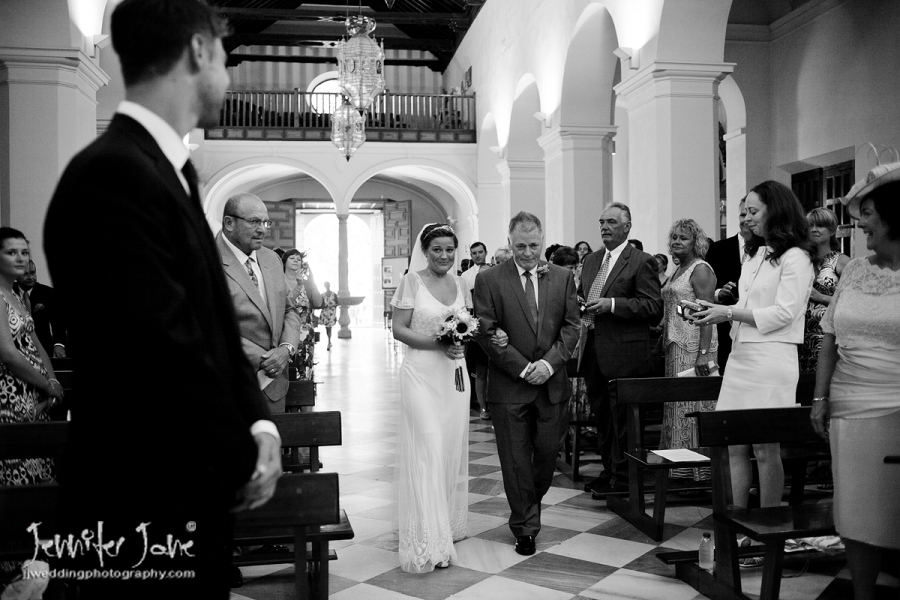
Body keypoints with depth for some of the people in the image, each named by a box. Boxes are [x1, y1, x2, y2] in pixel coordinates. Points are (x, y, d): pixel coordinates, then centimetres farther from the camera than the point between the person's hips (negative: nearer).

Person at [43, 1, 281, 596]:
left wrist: (259, 424, -3)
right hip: (149, 507, -9)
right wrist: (243, 463, -11)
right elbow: (168, 355, -24)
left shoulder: (167, 168, 9)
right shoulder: (115, 174, -22)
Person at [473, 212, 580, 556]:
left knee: (548, 451, 9)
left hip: (552, 383, 3)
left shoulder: (562, 277, 6)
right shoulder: (489, 280, -3)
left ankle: (530, 504, 37)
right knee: (516, 460, 4)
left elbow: (571, 326, 3)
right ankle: (525, 527, 20)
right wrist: (523, 368, -12)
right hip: (509, 385, -2)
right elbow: (486, 333, -8)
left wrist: (549, 362, -11)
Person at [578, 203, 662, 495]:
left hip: (624, 353, -7)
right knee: (601, 414, 15)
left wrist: (613, 304, -22)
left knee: (621, 416, 0)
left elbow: (654, 307, -14)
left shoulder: (642, 261, -7)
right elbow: (580, 296, 27)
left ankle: (622, 478, 11)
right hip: (592, 351, 7)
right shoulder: (591, 260, 15)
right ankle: (608, 471, 27)